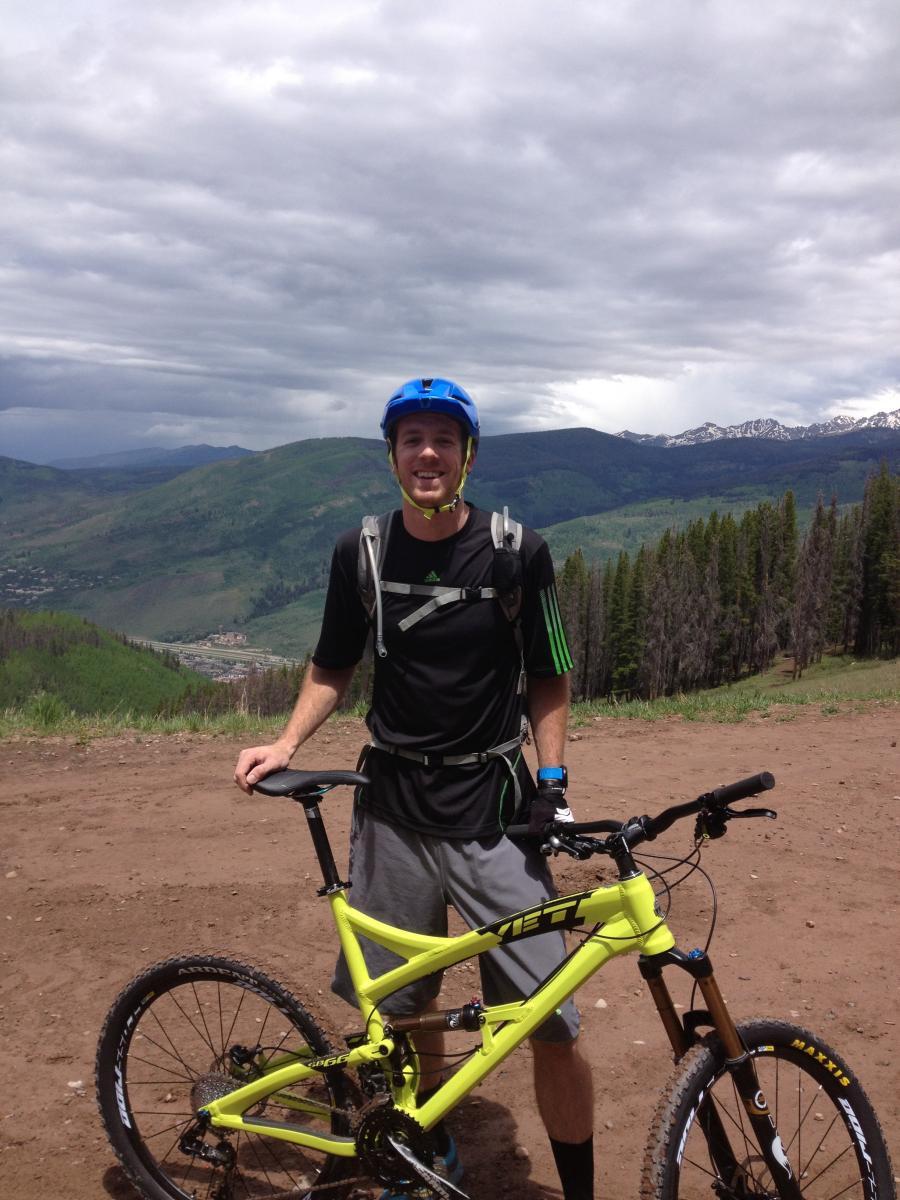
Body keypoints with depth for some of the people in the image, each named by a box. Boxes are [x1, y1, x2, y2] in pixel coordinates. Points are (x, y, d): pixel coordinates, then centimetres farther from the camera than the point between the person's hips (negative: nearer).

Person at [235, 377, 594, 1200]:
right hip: (394, 810, 3)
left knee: (552, 1023, -6)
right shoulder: (361, 553, 0)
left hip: (493, 812, -2)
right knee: (402, 1005, 13)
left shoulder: (517, 552, -6)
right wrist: (286, 744, -3)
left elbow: (549, 678, 2)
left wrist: (552, 782, -8)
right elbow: (333, 667, 11)